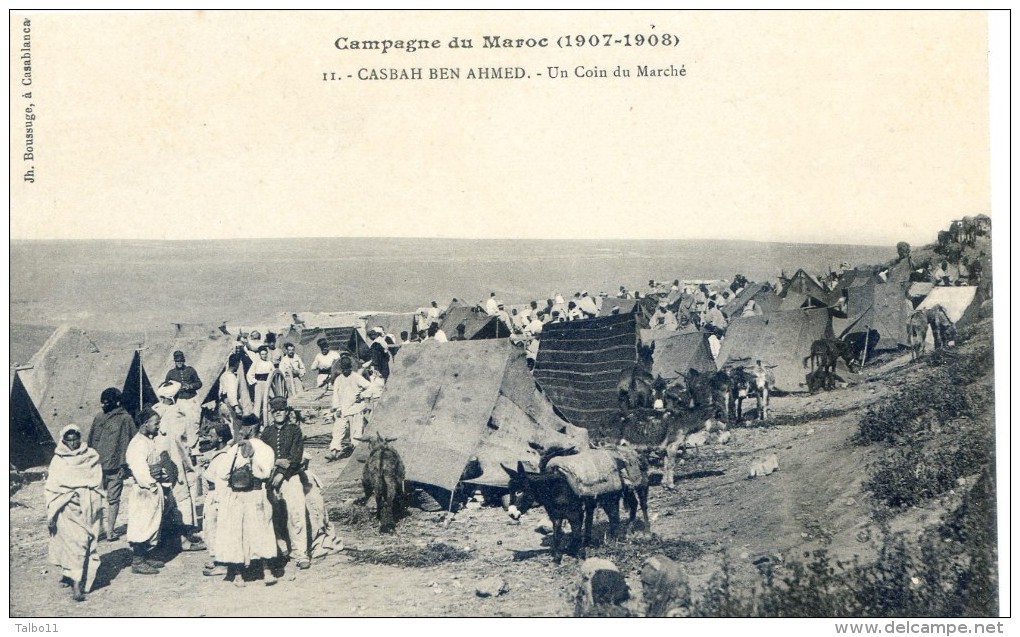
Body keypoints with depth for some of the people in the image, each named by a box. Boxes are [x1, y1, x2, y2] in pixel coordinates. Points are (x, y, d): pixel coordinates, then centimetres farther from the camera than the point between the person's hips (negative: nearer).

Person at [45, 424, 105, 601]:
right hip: (67, 507, -1)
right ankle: (76, 582, -5)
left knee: (88, 542, -3)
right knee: (75, 542, -6)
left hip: (89, 507, 1)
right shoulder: (58, 460, 8)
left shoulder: (91, 457, 7)